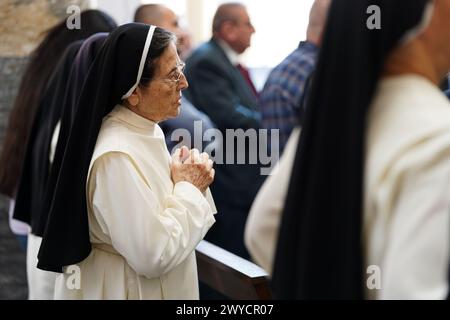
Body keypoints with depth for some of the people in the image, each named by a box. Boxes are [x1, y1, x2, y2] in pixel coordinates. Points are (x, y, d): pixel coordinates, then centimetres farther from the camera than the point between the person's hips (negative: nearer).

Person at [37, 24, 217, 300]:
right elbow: (155, 255, -26)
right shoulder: (116, 157, -26)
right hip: (132, 289, -8)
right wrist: (188, 188, -17)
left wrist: (192, 183, -5)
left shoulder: (147, 130, 1)